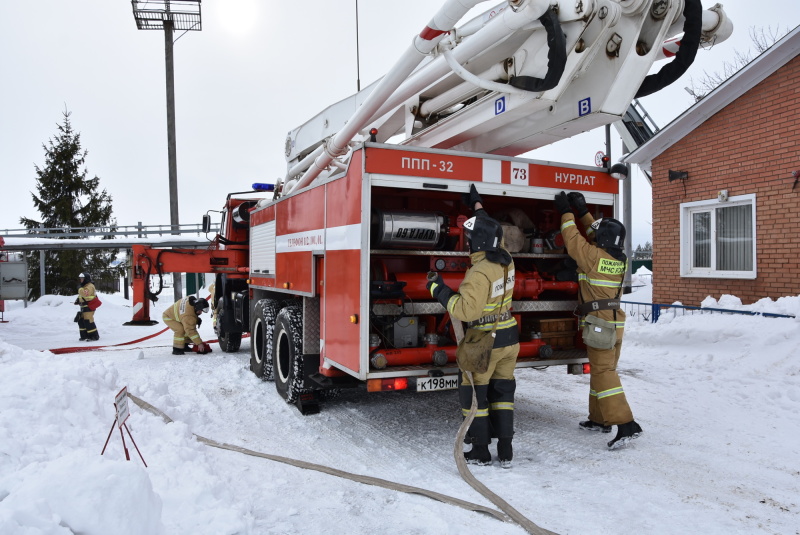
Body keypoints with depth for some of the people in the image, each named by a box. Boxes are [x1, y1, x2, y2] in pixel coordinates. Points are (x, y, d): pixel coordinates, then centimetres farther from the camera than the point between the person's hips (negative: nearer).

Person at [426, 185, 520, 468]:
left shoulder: (479, 272, -24)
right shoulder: (506, 260, 1)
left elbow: (467, 310, -31)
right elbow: (490, 233, 19)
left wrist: (440, 292, -20)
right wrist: (477, 205, 27)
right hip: (509, 338, 8)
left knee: (474, 395, 8)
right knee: (502, 392, 15)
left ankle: (480, 452, 15)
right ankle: (506, 451, 21)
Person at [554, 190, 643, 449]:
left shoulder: (594, 256, -15)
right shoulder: (620, 260, 7)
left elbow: (573, 239, -2)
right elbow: (595, 233, 19)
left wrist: (566, 212, 9)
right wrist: (582, 210, 21)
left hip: (599, 324, -8)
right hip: (616, 323, 8)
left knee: (604, 373, -8)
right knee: (601, 370, 17)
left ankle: (626, 425, -12)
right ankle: (599, 419, 28)